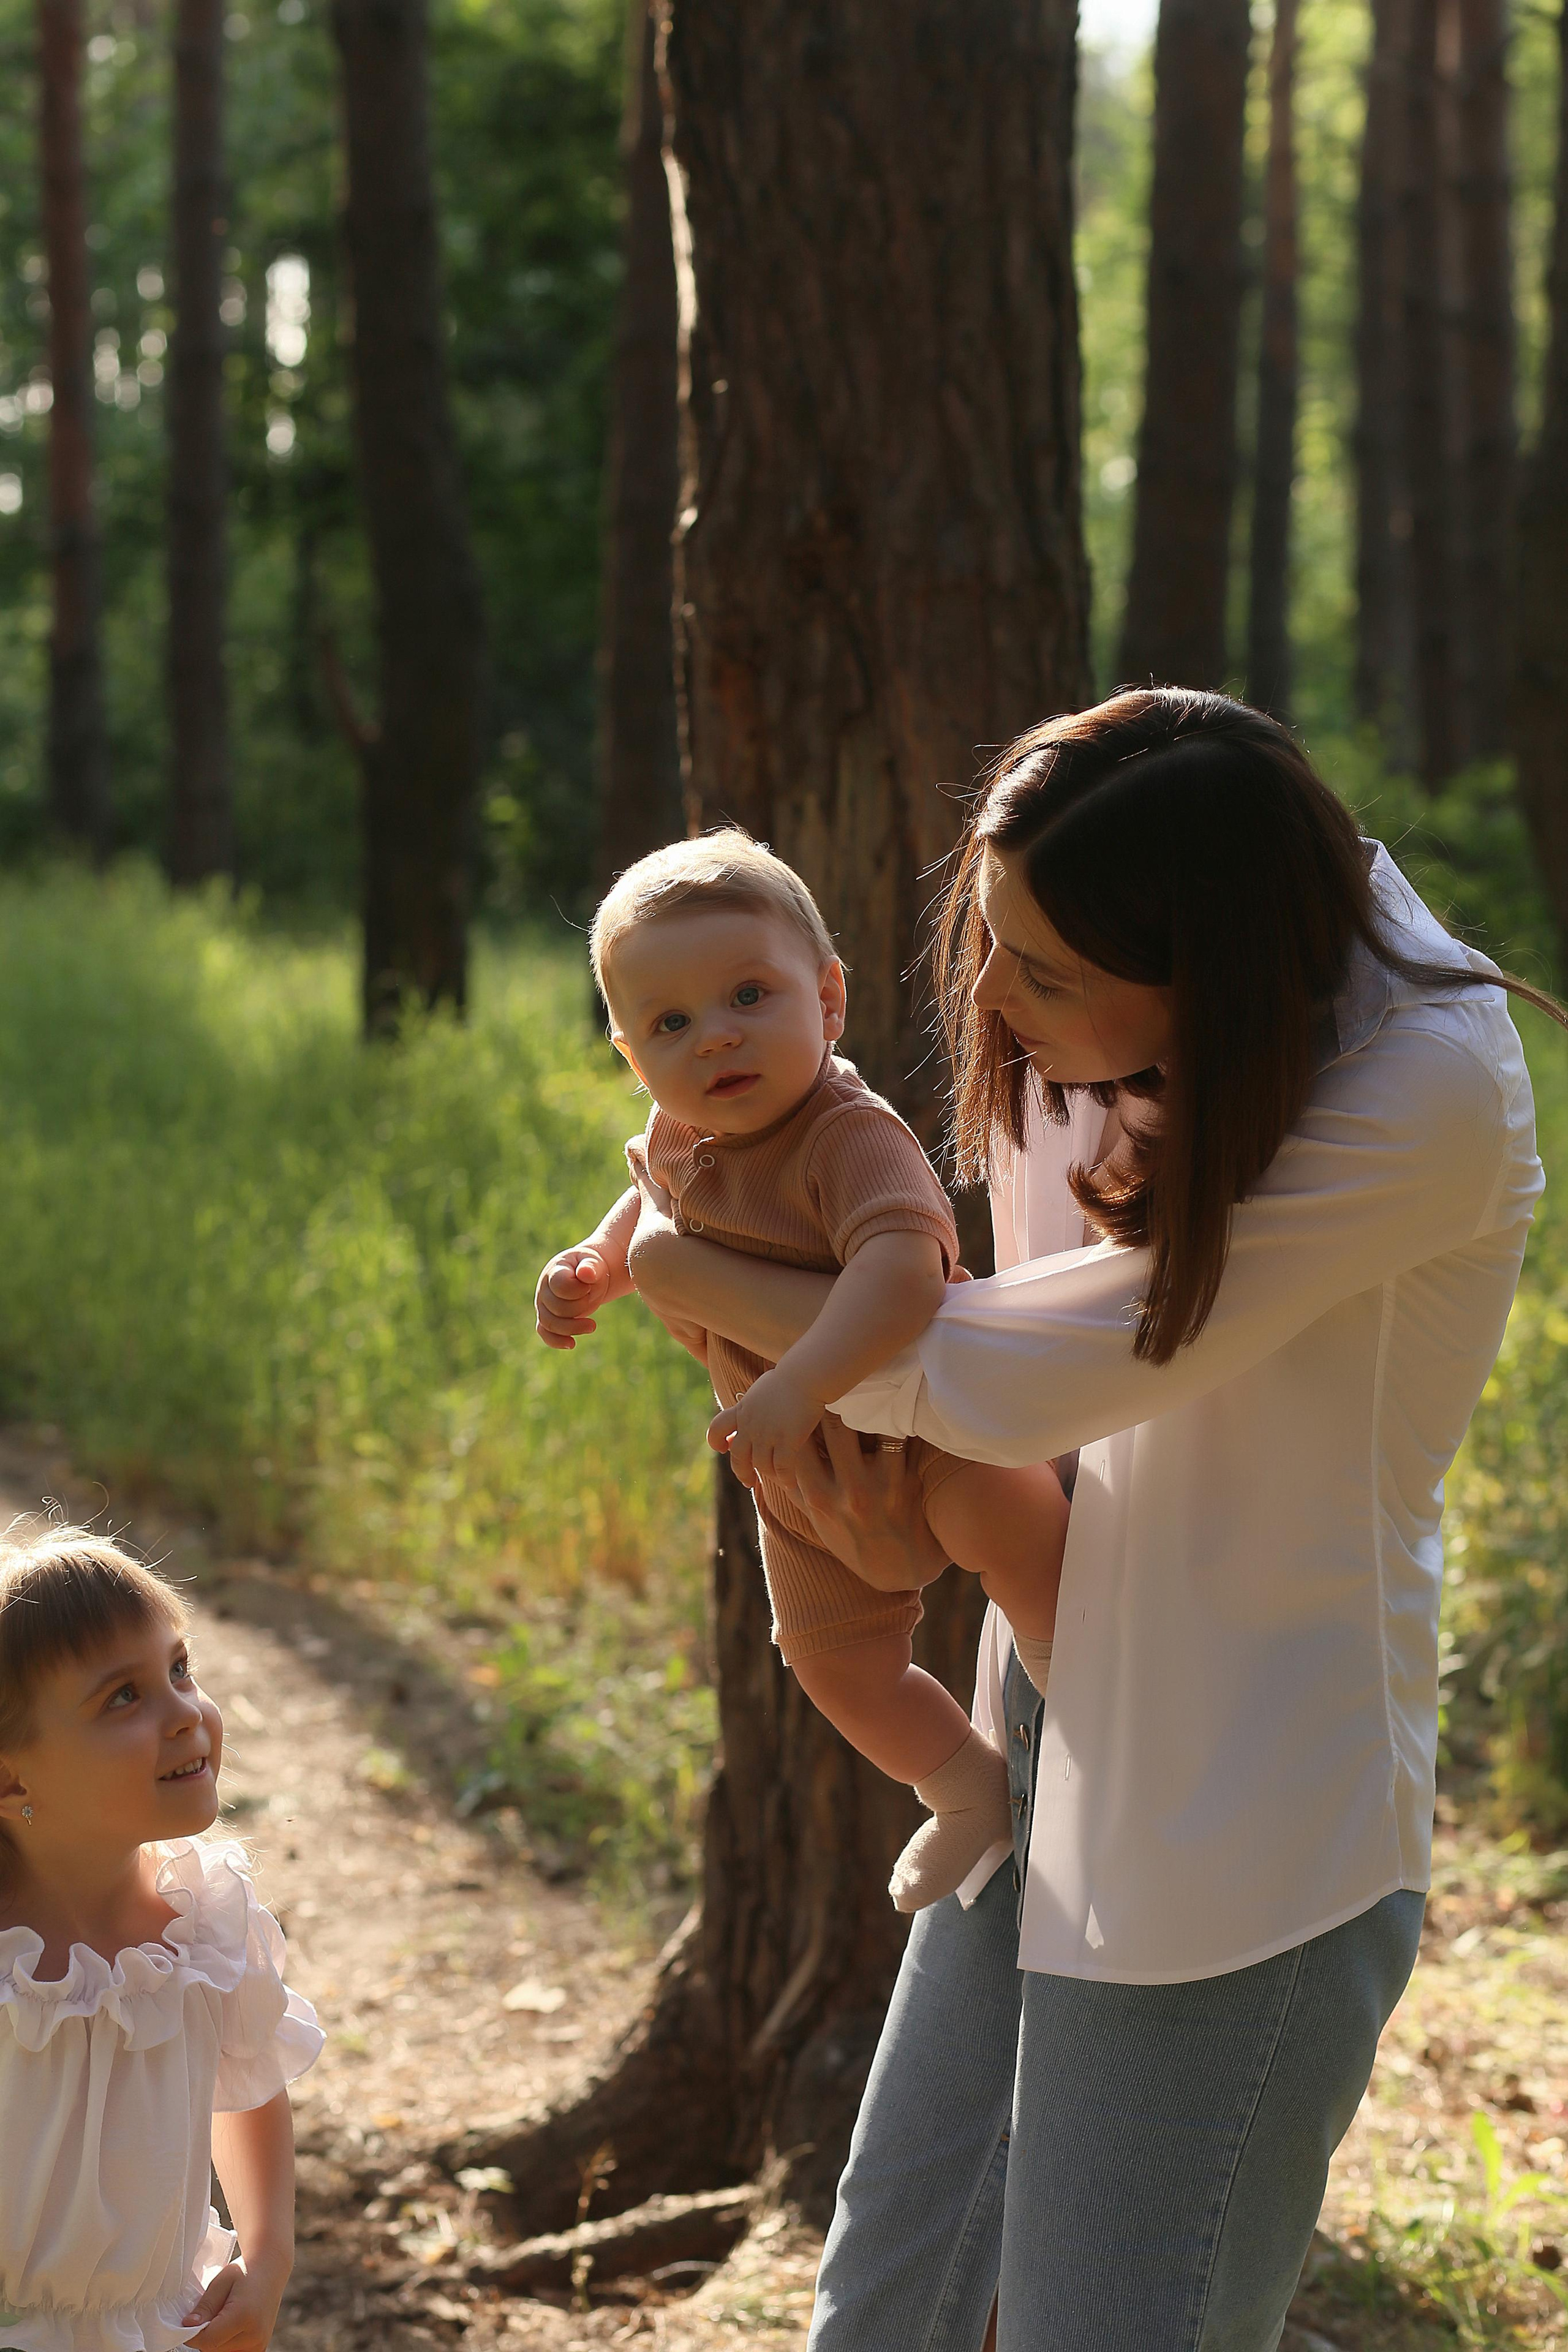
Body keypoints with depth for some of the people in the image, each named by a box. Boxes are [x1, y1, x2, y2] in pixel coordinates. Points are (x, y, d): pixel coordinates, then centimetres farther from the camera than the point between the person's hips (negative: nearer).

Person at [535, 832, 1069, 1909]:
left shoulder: (851, 1136, -33)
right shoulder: (681, 1136, -7)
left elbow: (904, 1265, -51)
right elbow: (657, 1201, 18)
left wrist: (799, 1385, -60)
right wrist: (594, 1265, -2)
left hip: (918, 1406, -7)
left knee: (991, 1511, -36)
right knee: (836, 1662, 14)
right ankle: (975, 1791, 41)